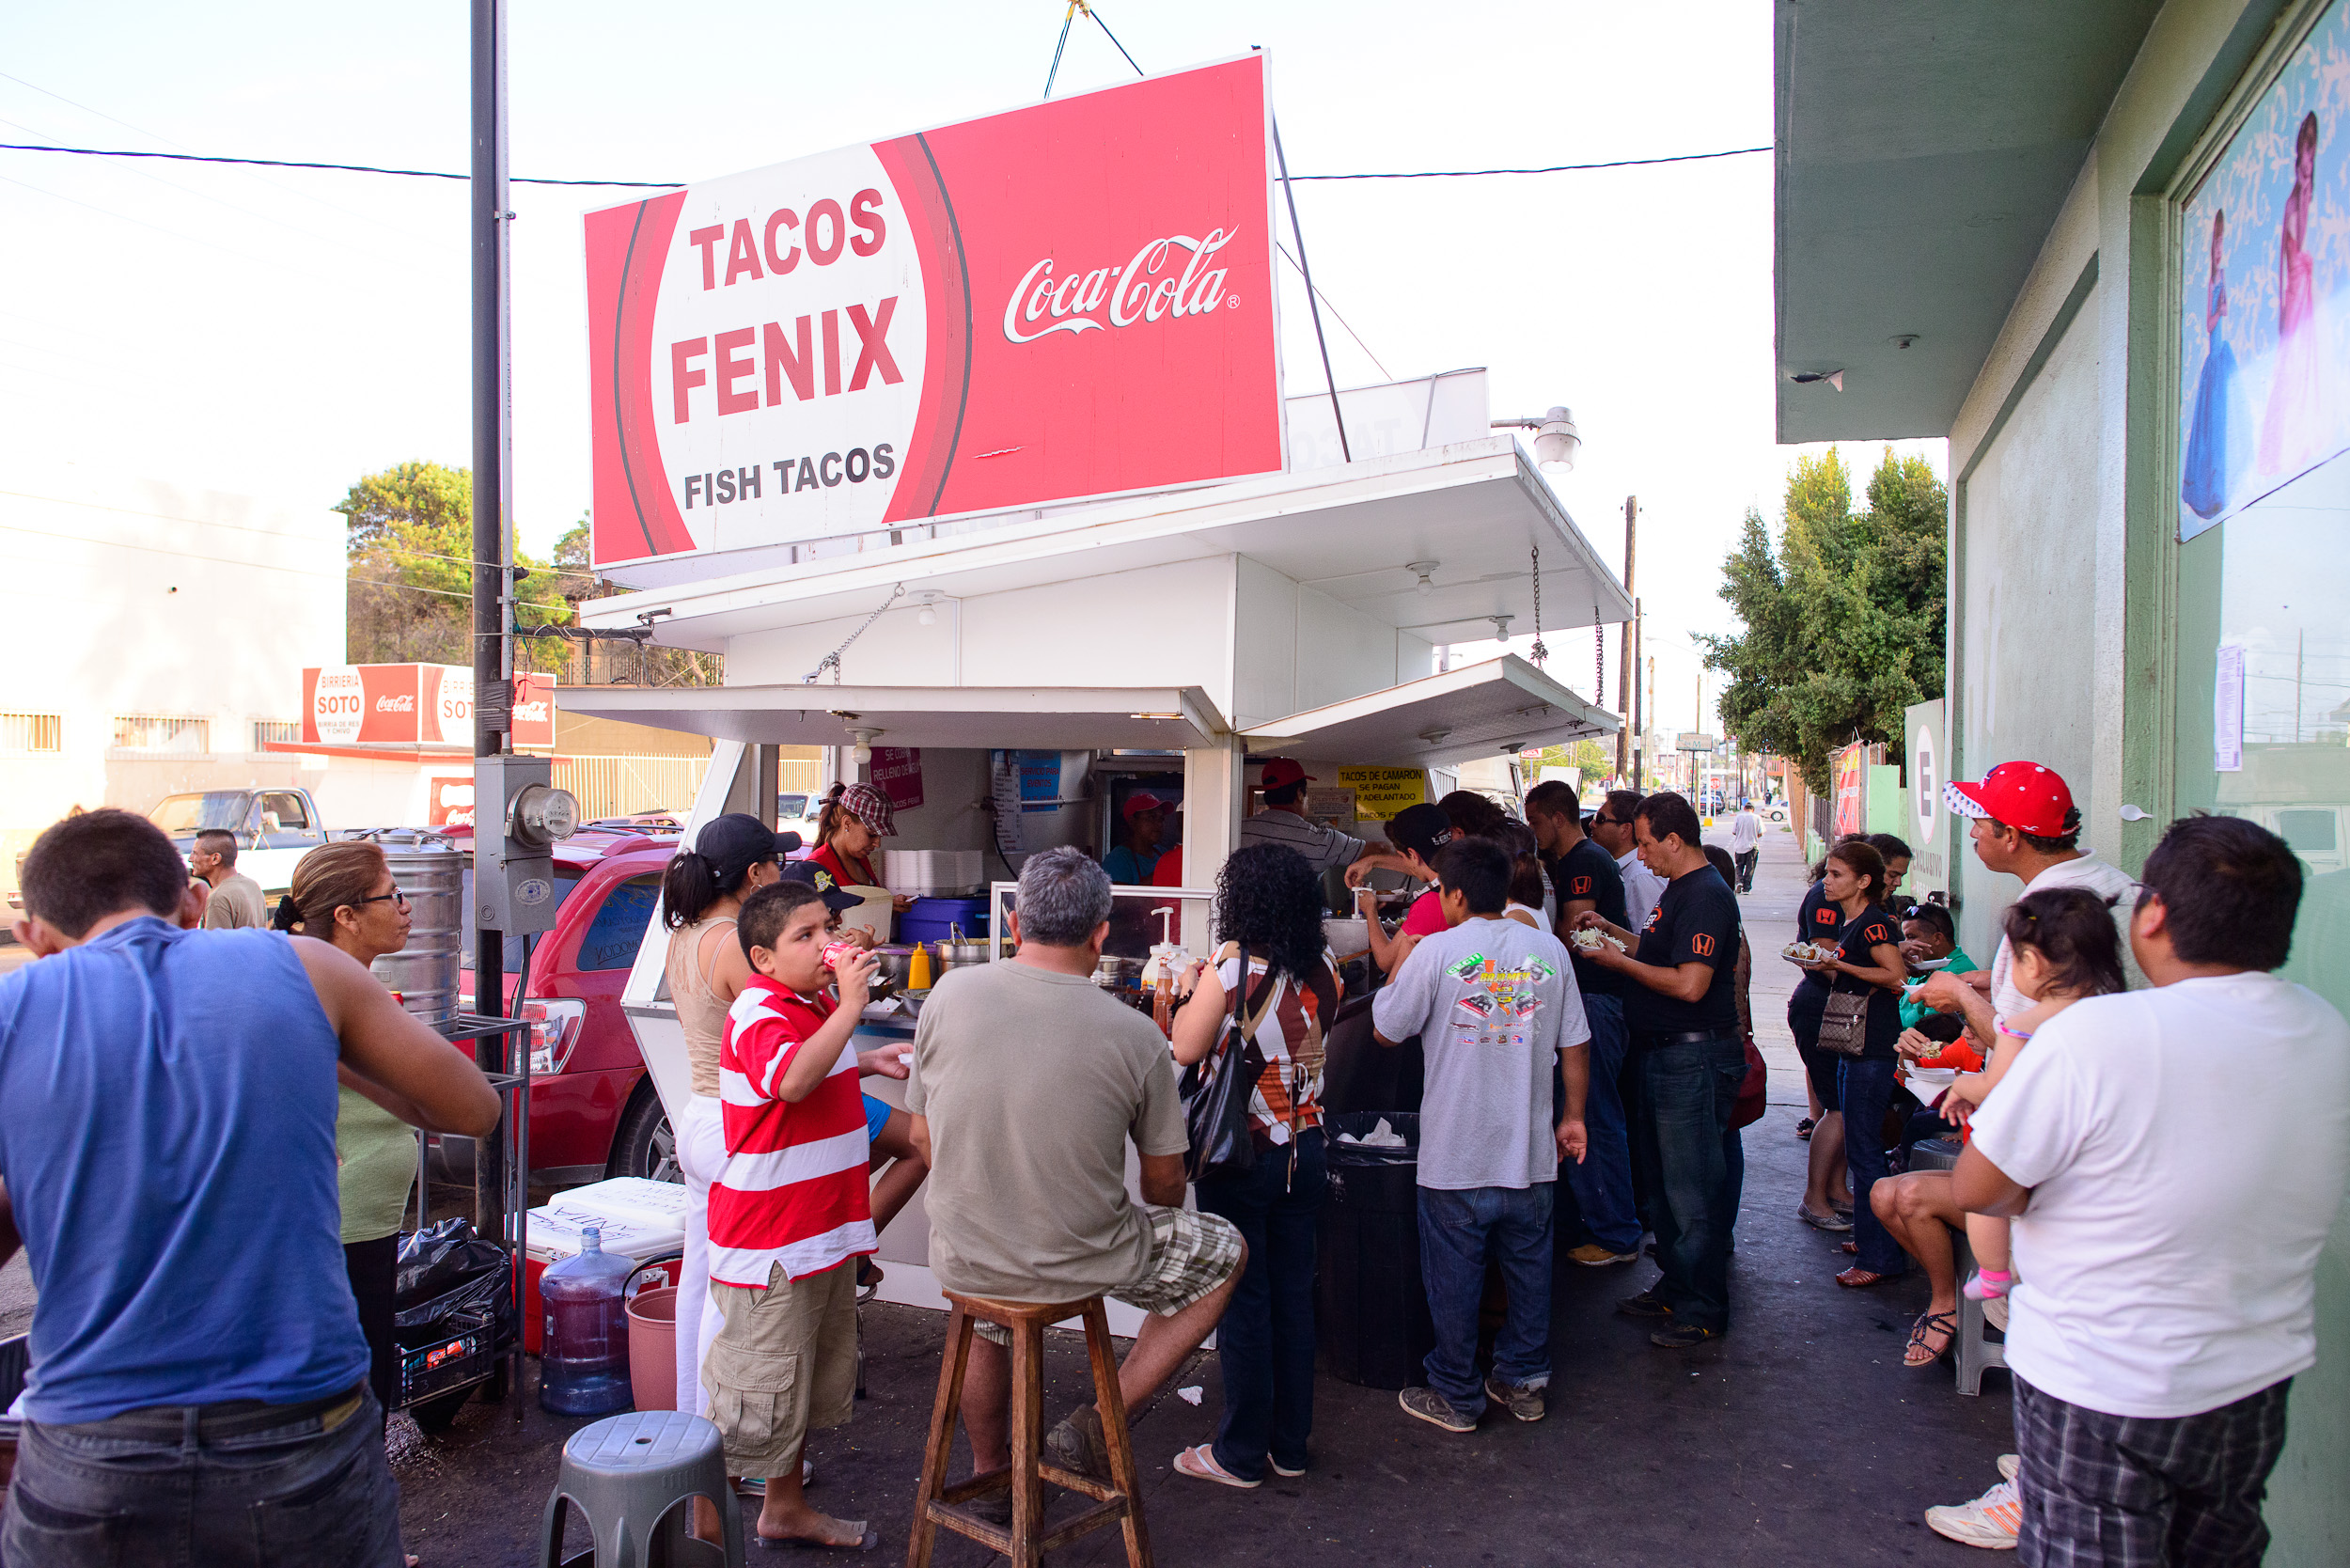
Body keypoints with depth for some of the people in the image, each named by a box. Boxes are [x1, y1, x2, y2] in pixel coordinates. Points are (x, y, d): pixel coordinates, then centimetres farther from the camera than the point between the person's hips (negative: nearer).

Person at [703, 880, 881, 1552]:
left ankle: (784, 1508, 40)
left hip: (822, 1232, 10)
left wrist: (865, 1062, 16)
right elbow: (793, 1081, -41)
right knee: (756, 1396, 0)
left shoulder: (815, 1005, 10)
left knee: (811, 1382, 22)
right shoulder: (759, 1014, -19)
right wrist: (850, 1006, -40)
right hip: (768, 1243, -10)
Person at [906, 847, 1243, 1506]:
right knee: (1226, 1252, 20)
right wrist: (1155, 1227, 21)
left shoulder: (949, 992, -9)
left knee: (986, 1320, 39)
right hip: (1078, 1264, -4)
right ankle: (1099, 1425, 16)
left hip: (960, 1257, 4)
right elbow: (1164, 1179, -2)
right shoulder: (1134, 1033, -15)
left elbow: (923, 1137, 2)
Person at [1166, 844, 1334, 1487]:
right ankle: (1290, 1444, 27)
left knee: (1241, 1297, 6)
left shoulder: (1232, 965, -17)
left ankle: (1241, 1453, 18)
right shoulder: (1323, 970, -1)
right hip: (1304, 1149, 6)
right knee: (1293, 1293, 15)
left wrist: (1191, 992, 1)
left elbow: (1186, 1048, -16)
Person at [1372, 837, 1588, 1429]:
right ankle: (1524, 1382, 30)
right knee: (1529, 1266, 19)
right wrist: (1573, 1117, 17)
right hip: (1531, 1152, 4)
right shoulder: (1549, 949, 0)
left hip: (1456, 1156, -4)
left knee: (1453, 1277, 9)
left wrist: (1400, 961, 9)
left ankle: (1455, 1396, 20)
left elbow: (1386, 1030, -3)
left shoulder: (1435, 951, -12)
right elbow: (1575, 1044, 6)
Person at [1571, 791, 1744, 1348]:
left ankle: (1703, 1309, 11)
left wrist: (1619, 961, -16)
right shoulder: (1679, 890, 13)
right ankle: (1675, 1287, 32)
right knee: (1661, 1182, 19)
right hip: (1661, 1053, 11)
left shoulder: (1707, 895, -19)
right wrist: (1612, 930, 14)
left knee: (1692, 1191, -1)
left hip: (1694, 1061, -11)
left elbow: (1690, 983, -26)